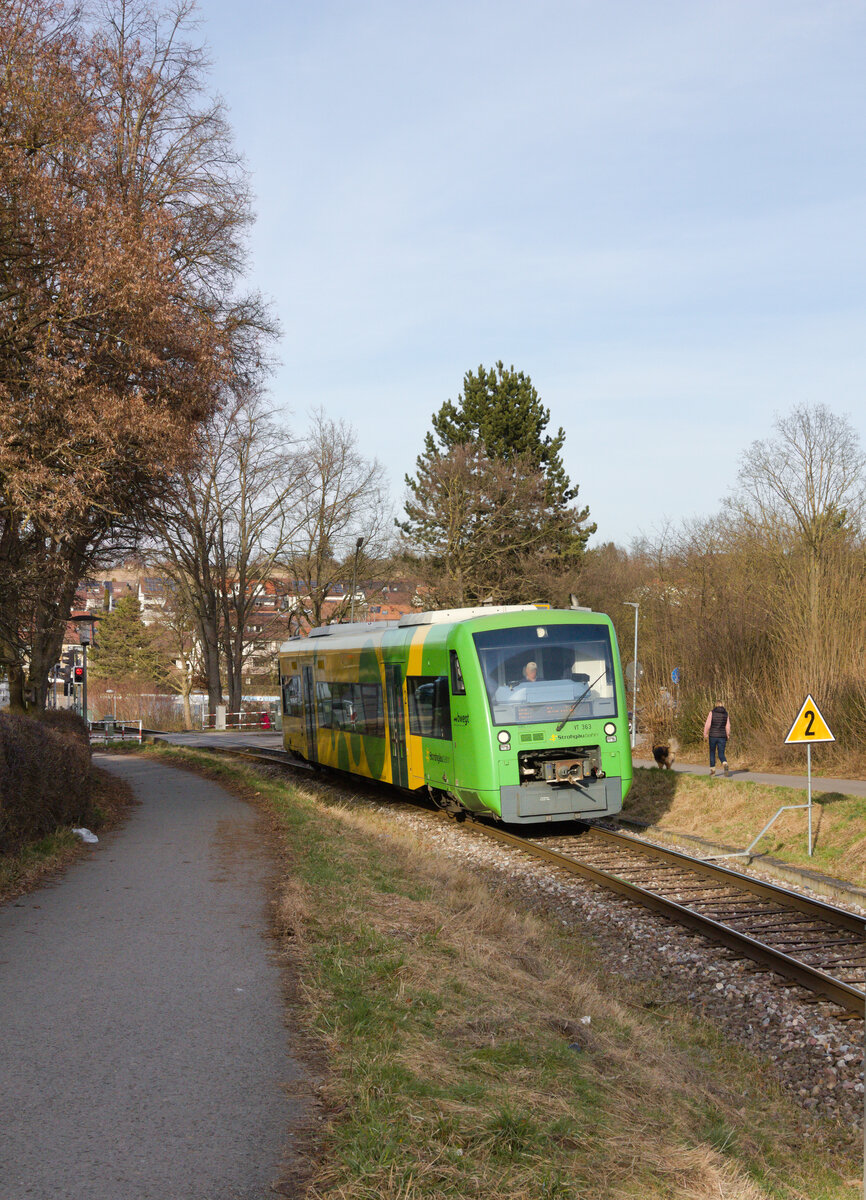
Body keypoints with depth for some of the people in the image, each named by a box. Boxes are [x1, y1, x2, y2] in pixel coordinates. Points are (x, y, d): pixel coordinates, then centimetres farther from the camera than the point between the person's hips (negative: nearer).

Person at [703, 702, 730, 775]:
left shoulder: (712, 713, -5)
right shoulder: (726, 714, 3)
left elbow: (707, 724, -9)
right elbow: (728, 726, 2)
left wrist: (705, 734, 2)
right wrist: (727, 736, 15)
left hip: (713, 736, -2)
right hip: (722, 737, 2)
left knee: (712, 753, 16)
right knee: (721, 754, 5)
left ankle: (712, 770, 17)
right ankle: (725, 765, -26)